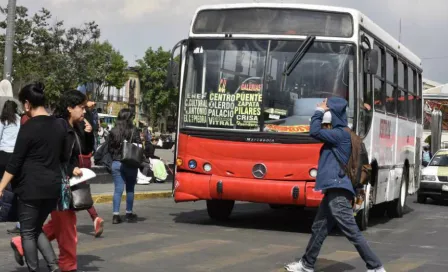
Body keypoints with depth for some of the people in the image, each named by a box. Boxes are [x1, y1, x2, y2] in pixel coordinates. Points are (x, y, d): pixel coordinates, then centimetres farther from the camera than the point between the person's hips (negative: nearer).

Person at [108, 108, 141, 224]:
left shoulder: (113, 131, 1)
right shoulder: (133, 131, -8)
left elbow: (109, 147, 5)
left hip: (116, 163, 3)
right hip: (130, 164, -3)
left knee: (118, 189, 5)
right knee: (130, 189, 10)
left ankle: (116, 215, 0)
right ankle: (129, 213, 16)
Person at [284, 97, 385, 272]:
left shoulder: (341, 133, -12)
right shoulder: (338, 134, 17)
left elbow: (315, 132, -17)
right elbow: (321, 133, 23)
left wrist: (319, 111, -3)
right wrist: (321, 113, 10)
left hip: (338, 191, -10)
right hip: (334, 190, 10)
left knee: (352, 232, -8)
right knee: (318, 229, 17)